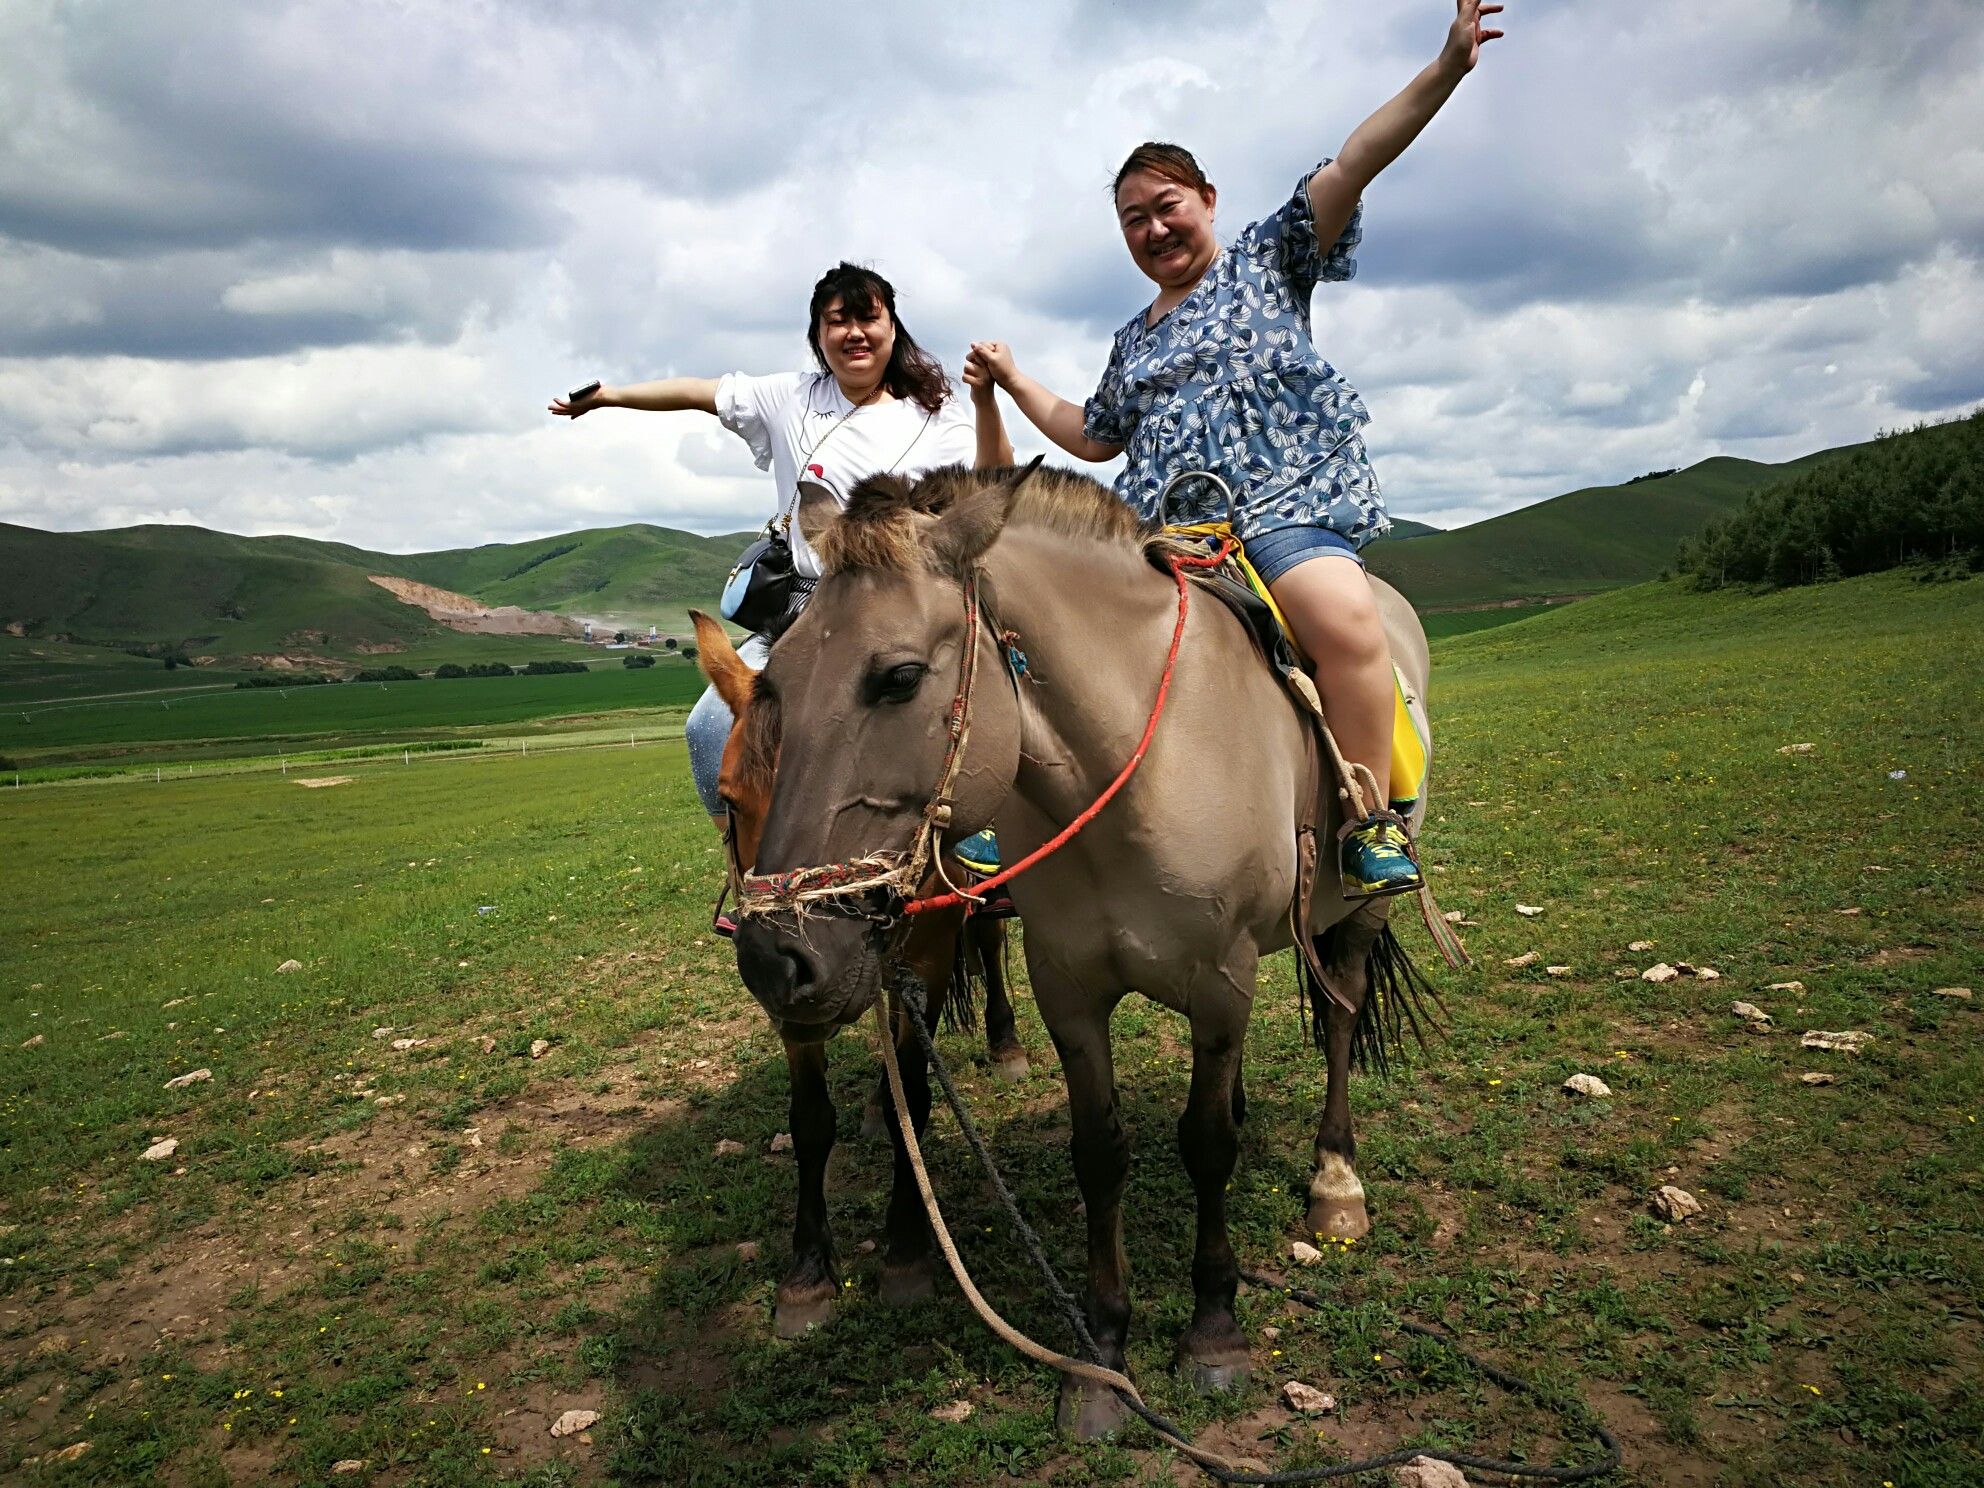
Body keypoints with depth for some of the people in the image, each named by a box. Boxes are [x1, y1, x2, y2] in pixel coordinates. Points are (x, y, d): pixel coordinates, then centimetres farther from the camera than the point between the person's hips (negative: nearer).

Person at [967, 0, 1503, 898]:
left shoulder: (1267, 260, 14)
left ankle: (1374, 823, -22)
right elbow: (1094, 437, 38)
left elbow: (1352, 166, 1)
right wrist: (1015, 383, 32)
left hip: (1283, 504, -5)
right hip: (1163, 524, 5)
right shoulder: (1133, 341, 27)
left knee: (1343, 614, -35)